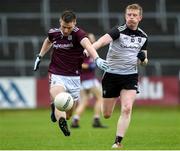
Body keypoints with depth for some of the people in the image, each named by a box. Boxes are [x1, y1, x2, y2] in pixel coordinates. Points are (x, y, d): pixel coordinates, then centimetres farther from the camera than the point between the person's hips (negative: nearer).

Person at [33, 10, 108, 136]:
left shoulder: (78, 34, -17)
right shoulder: (54, 33, -3)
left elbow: (87, 44, -40)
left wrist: (97, 59, -58)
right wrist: (40, 57, 24)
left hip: (74, 77, 0)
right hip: (57, 75, 0)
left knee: (68, 115, 13)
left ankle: (55, 108, 44)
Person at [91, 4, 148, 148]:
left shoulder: (143, 37, 6)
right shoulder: (119, 31, -11)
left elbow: (143, 59, 19)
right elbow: (104, 40, -31)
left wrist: (143, 59, -7)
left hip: (130, 76, 3)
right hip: (112, 75, -2)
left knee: (127, 109, -17)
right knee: (106, 115, 3)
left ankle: (118, 142, -12)